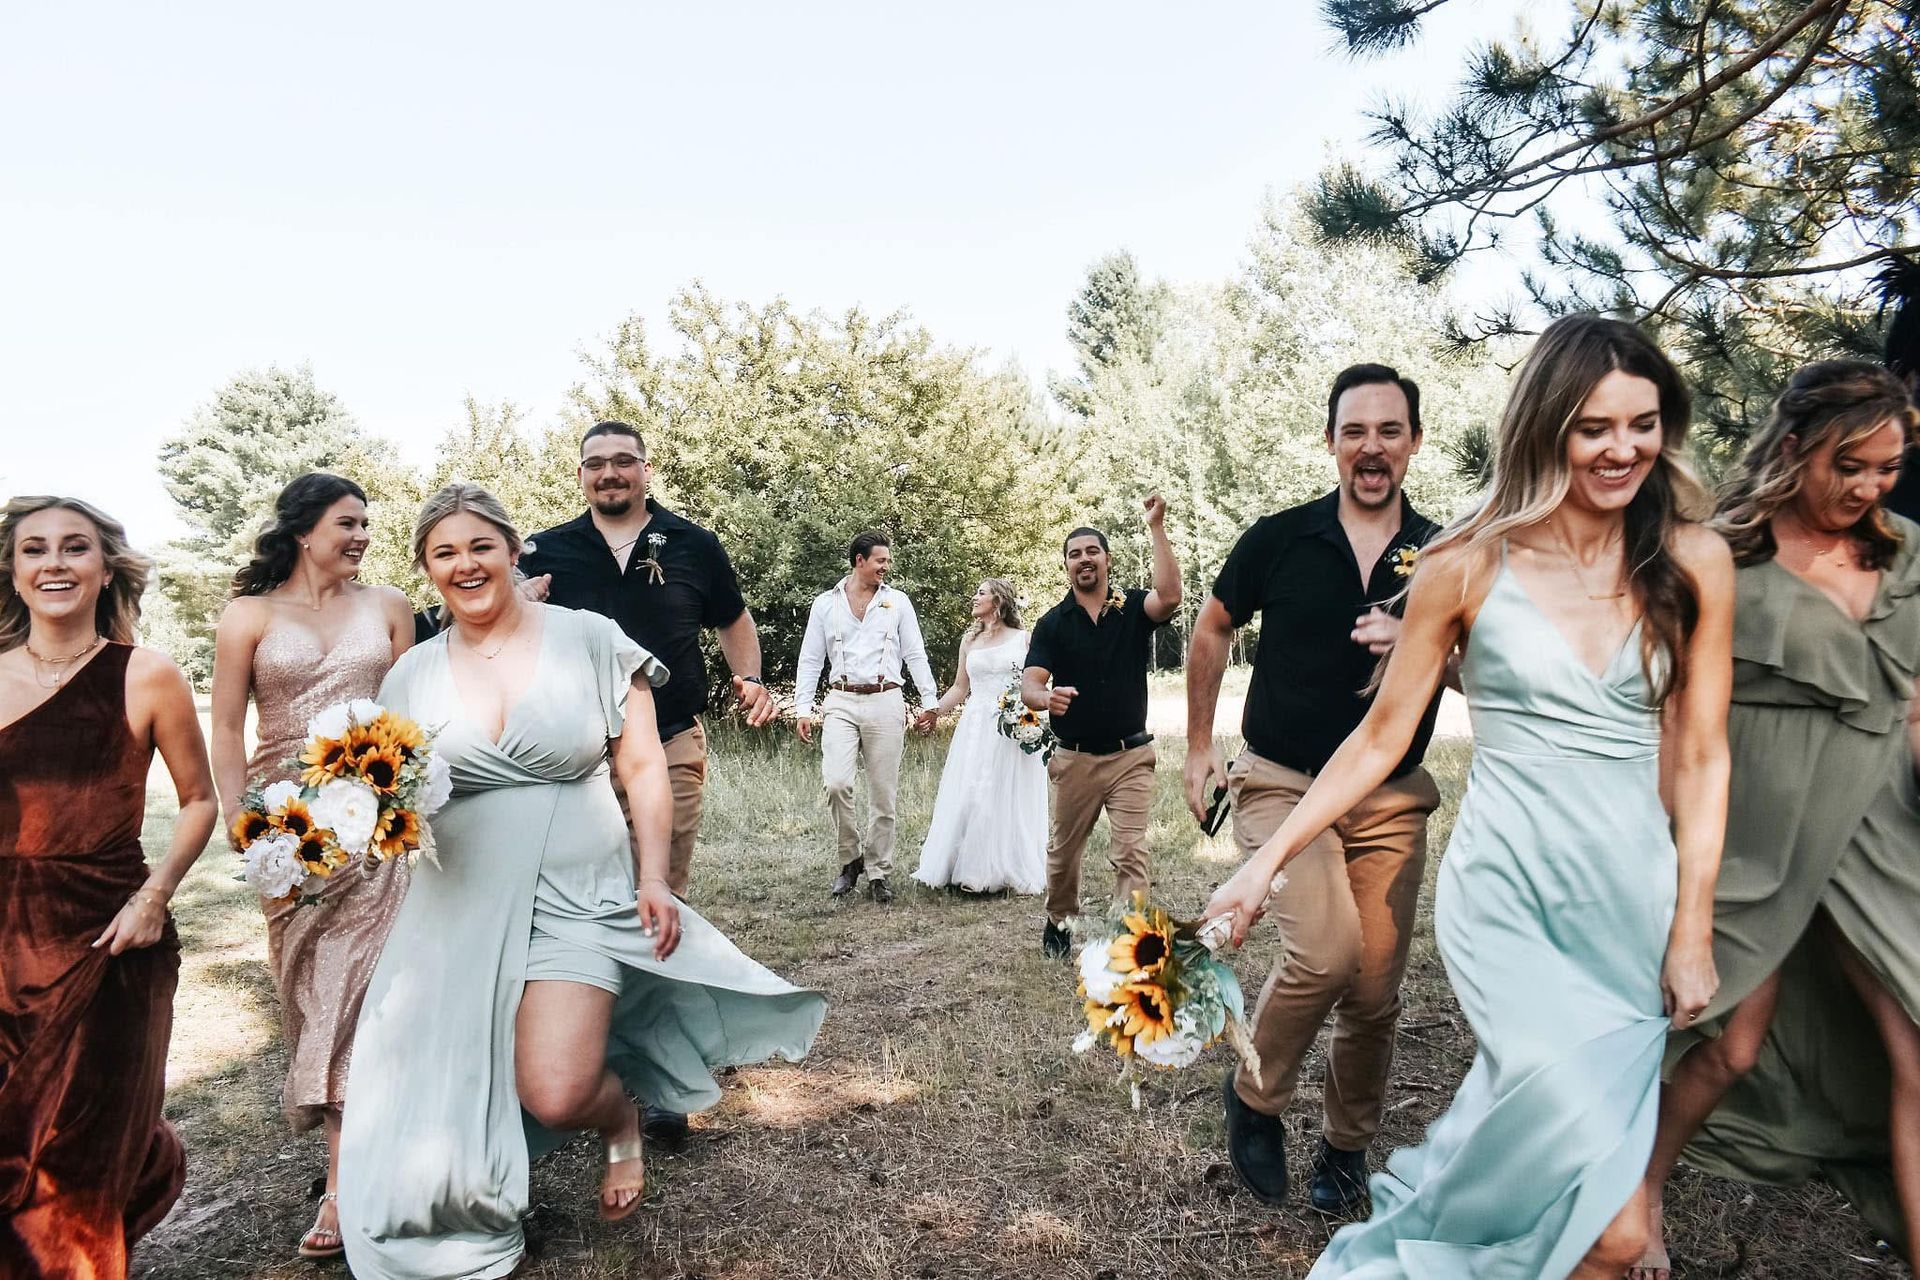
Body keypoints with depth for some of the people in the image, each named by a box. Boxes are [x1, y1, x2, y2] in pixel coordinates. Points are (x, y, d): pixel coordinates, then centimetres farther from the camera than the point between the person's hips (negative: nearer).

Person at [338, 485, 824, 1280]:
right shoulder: (414, 674, 6)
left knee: (555, 1093, -14)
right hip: (464, 905, 4)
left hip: (578, 891, -3)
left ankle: (621, 1120, 24)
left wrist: (653, 878, -8)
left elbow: (643, 768, -2)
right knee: (444, 1090, 5)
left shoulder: (590, 639, -3)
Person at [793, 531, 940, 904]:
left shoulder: (897, 601, 9)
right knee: (836, 783, -16)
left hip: (885, 703, 1)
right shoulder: (825, 603, 8)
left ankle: (878, 873, 14)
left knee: (883, 794, 3)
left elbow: (915, 654, 10)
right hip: (841, 703, 0)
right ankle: (850, 858, 6)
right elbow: (810, 660, 9)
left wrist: (930, 701, 4)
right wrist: (802, 709, 2)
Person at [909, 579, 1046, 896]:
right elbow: (960, 688, 14)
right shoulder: (969, 641, 13)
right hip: (976, 728, 3)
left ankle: (1009, 872, 10)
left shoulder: (1023, 639, 4)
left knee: (1009, 800, 0)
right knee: (967, 799, 0)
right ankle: (970, 871, 8)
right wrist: (935, 711, 1)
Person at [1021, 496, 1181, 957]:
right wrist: (1047, 698, -35)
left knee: (1131, 852, -6)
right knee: (1063, 850, 16)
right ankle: (1060, 921, 39)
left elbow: (1170, 596, -23)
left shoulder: (1133, 608, 0)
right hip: (1074, 758, 2)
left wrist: (1156, 527, -25)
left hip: (1131, 755, -1)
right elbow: (1029, 684, -10)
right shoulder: (1052, 622, 0)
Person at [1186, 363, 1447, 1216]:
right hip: (1283, 785, -2)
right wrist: (1199, 747, 9)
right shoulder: (1279, 538, -4)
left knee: (1375, 992, 6)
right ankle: (1256, 1097, 6)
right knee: (1327, 952, -22)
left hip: (1391, 799, 3)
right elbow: (1212, 630, 9)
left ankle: (1347, 1147, 33)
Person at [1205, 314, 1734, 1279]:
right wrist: (1265, 862, -5)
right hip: (1507, 897, -3)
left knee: (1535, 1139, 9)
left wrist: (1692, 930, 1)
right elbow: (1382, 738, -1)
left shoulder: (1693, 565, 2)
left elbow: (1700, 757, 4)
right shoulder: (1467, 567, -5)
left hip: (1635, 897, 4)